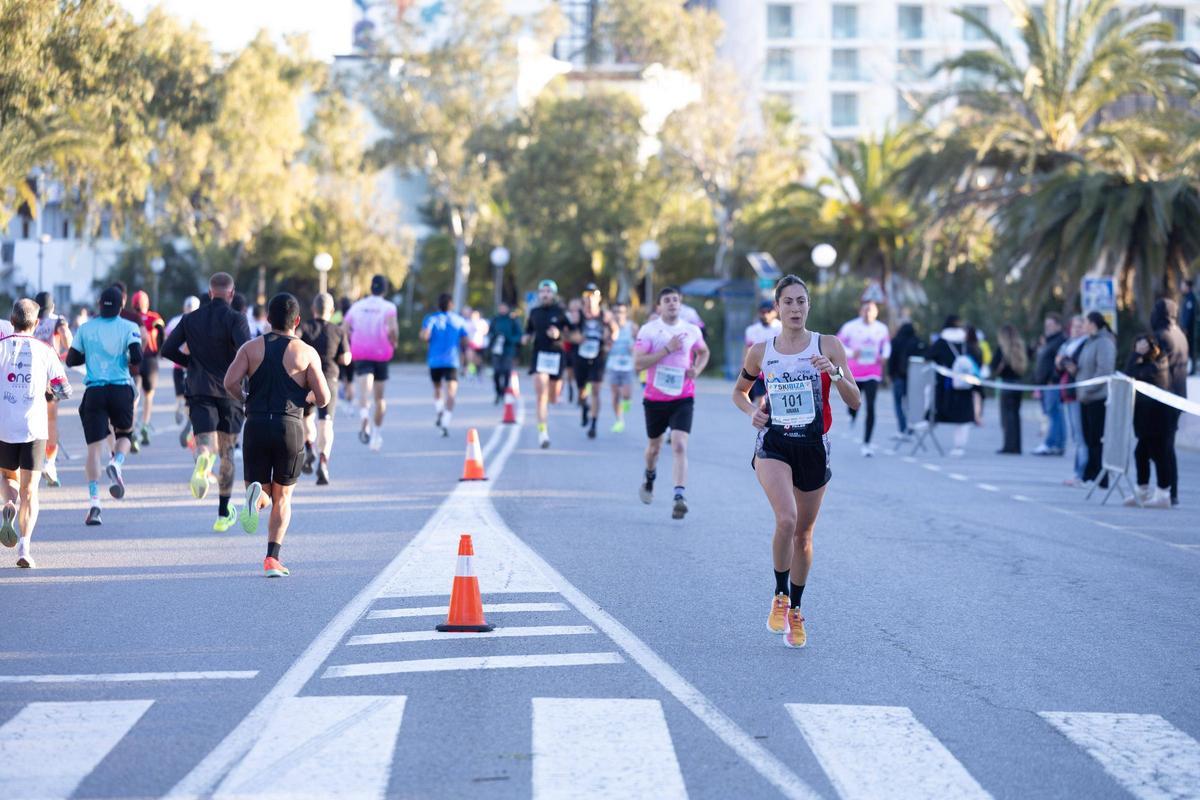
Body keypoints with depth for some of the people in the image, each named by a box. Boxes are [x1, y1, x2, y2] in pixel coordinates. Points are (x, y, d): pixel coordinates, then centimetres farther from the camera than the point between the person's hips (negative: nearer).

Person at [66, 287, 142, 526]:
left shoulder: (85, 329, 7)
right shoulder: (129, 328, -1)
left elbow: (71, 360, 10)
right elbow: (136, 358, -12)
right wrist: (130, 364, 10)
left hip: (94, 391, 1)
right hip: (121, 390, -1)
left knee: (95, 446, -1)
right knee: (125, 435, 21)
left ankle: (94, 502, -12)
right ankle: (116, 464, -13)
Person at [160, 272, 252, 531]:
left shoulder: (190, 319, 8)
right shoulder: (236, 319, -5)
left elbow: (168, 350, 4)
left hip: (200, 391, 1)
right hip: (230, 392, -1)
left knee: (206, 445, -10)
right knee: (227, 453, 13)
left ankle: (203, 461, -50)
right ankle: (224, 514, 19)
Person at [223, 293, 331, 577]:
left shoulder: (251, 347, 6)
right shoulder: (306, 353, 1)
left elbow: (230, 382, -8)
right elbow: (323, 399, -2)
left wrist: (244, 401, 13)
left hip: (256, 426, 1)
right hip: (290, 428, -1)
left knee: (264, 496, 12)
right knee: (282, 498, 11)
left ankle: (256, 495, -25)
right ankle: (272, 558, -2)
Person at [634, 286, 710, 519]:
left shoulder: (692, 331, 3)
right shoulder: (649, 330, -6)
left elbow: (704, 352, 23)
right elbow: (638, 363, -15)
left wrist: (697, 370, 2)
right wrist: (667, 350, -21)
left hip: (683, 398, 0)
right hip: (655, 397, 0)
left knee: (679, 445, -17)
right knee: (654, 445, 17)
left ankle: (679, 497, -25)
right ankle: (649, 479, 49)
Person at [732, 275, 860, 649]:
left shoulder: (829, 346, -1)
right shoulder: (760, 352, 3)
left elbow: (855, 401, -5)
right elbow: (739, 391, 20)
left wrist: (834, 372, -23)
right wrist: (751, 411, -1)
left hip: (813, 446, 1)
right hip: (773, 443, -1)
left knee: (803, 533, 10)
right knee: (786, 519, -24)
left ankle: (795, 612, 29)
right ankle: (780, 597, -3)